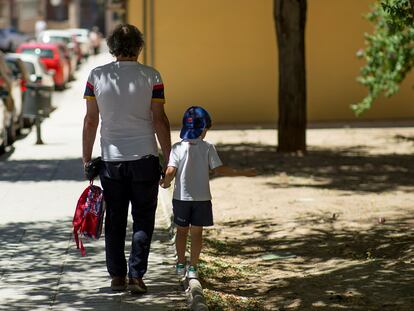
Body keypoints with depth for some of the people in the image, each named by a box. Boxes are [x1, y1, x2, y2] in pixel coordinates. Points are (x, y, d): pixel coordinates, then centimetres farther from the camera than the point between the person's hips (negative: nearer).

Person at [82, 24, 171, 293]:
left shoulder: (97, 76, -1)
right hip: (144, 158, -2)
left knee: (115, 221, 11)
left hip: (111, 159, 2)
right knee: (143, 220, 6)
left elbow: (91, 121, 1)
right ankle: (136, 276, -1)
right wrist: (169, 159, 1)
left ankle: (117, 276, 13)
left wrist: (87, 159, 9)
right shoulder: (151, 76, -5)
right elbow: (160, 121, -5)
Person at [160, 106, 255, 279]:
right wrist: (242, 173, 0)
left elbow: (170, 171, -15)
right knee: (197, 232, 7)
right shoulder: (208, 148, -7)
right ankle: (193, 268, 7)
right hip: (202, 198, 0)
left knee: (181, 230, 15)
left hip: (181, 197, 1)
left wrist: (165, 183, 6)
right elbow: (219, 169, -9)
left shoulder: (178, 147, -7)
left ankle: (181, 265, 21)